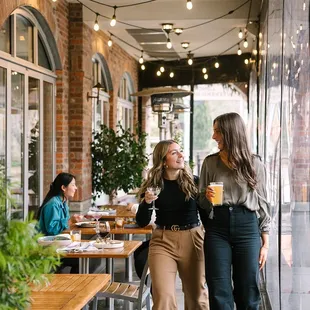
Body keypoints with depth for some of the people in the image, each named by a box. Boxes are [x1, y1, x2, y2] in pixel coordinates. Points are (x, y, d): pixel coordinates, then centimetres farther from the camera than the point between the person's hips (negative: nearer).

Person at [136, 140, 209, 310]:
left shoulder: (193, 181, -1)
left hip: (193, 240, 1)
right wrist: (146, 202, -17)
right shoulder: (153, 184, -1)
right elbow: (142, 222, -1)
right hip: (163, 241, -1)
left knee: (196, 295, 14)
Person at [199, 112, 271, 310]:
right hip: (217, 228, 1)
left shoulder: (255, 164, 2)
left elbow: (262, 203, 5)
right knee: (219, 293, 1)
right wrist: (207, 197, -11)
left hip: (247, 227, -1)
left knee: (248, 293, 4)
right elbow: (202, 202, 13)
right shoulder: (210, 162, 6)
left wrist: (265, 243, 2)